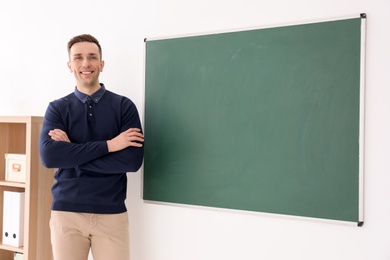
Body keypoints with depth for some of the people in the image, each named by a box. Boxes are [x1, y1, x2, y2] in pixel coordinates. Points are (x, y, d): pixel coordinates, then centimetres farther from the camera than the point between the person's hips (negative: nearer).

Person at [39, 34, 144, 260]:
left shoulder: (124, 106, 0)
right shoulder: (57, 108, 4)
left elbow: (133, 160, -11)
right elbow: (49, 156, -12)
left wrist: (72, 152, -12)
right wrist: (108, 145, -15)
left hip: (112, 214, -1)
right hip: (66, 212, 1)